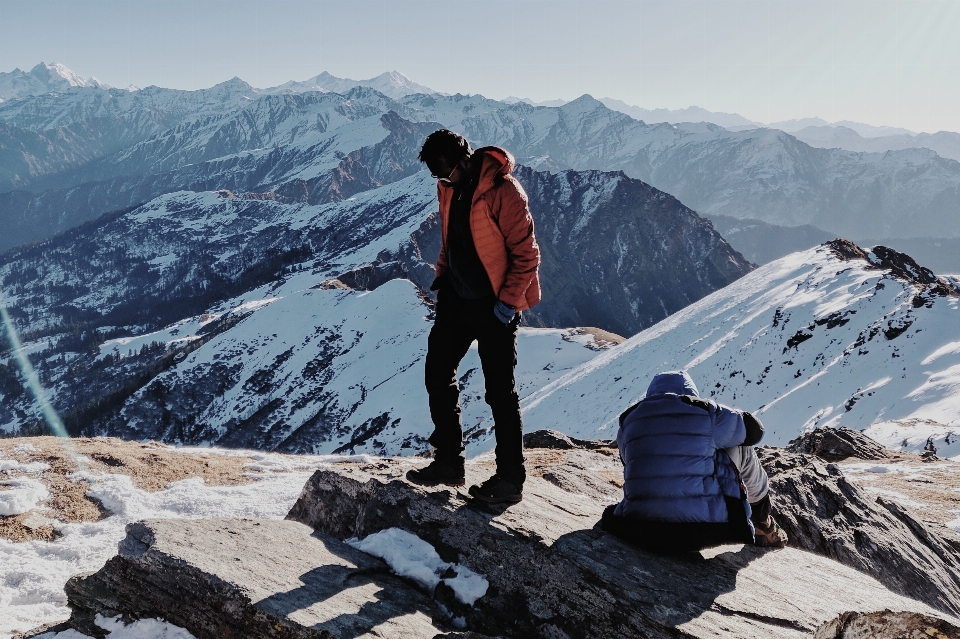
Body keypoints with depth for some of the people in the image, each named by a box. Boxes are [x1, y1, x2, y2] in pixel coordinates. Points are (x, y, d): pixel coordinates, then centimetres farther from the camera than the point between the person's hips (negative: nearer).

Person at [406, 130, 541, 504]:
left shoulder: (503, 190, -19)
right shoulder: (449, 188, 4)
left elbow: (526, 253, -16)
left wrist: (508, 301, -19)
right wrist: (442, 276, 10)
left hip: (493, 305, -8)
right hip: (456, 298, 8)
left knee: (499, 391, -1)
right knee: (437, 376, 10)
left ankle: (510, 480, 11)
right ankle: (448, 463, 23)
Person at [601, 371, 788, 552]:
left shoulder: (629, 420, 10)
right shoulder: (707, 413, 1)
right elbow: (753, 429, 18)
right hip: (704, 531, -3)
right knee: (740, 449, 21)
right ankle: (763, 527, 40)